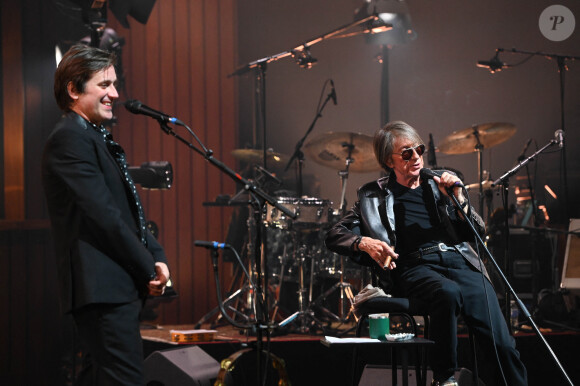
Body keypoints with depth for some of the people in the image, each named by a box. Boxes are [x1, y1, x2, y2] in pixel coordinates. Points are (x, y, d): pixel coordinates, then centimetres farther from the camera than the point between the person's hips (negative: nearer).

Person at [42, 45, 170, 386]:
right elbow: (103, 215, -18)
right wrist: (148, 269, -12)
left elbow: (129, 209, 20)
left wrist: (157, 256, 5)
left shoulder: (96, 138, 20)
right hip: (102, 287, -11)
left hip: (118, 286, 11)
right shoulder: (70, 139, -12)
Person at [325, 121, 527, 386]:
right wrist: (364, 242, -11)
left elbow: (478, 232, 19)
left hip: (458, 259, 3)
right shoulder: (373, 197, 16)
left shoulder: (440, 183, 22)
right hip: (415, 267, -2)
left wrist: (457, 199, 2)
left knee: (502, 344, -21)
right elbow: (334, 235, 10)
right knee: (448, 292, -39)